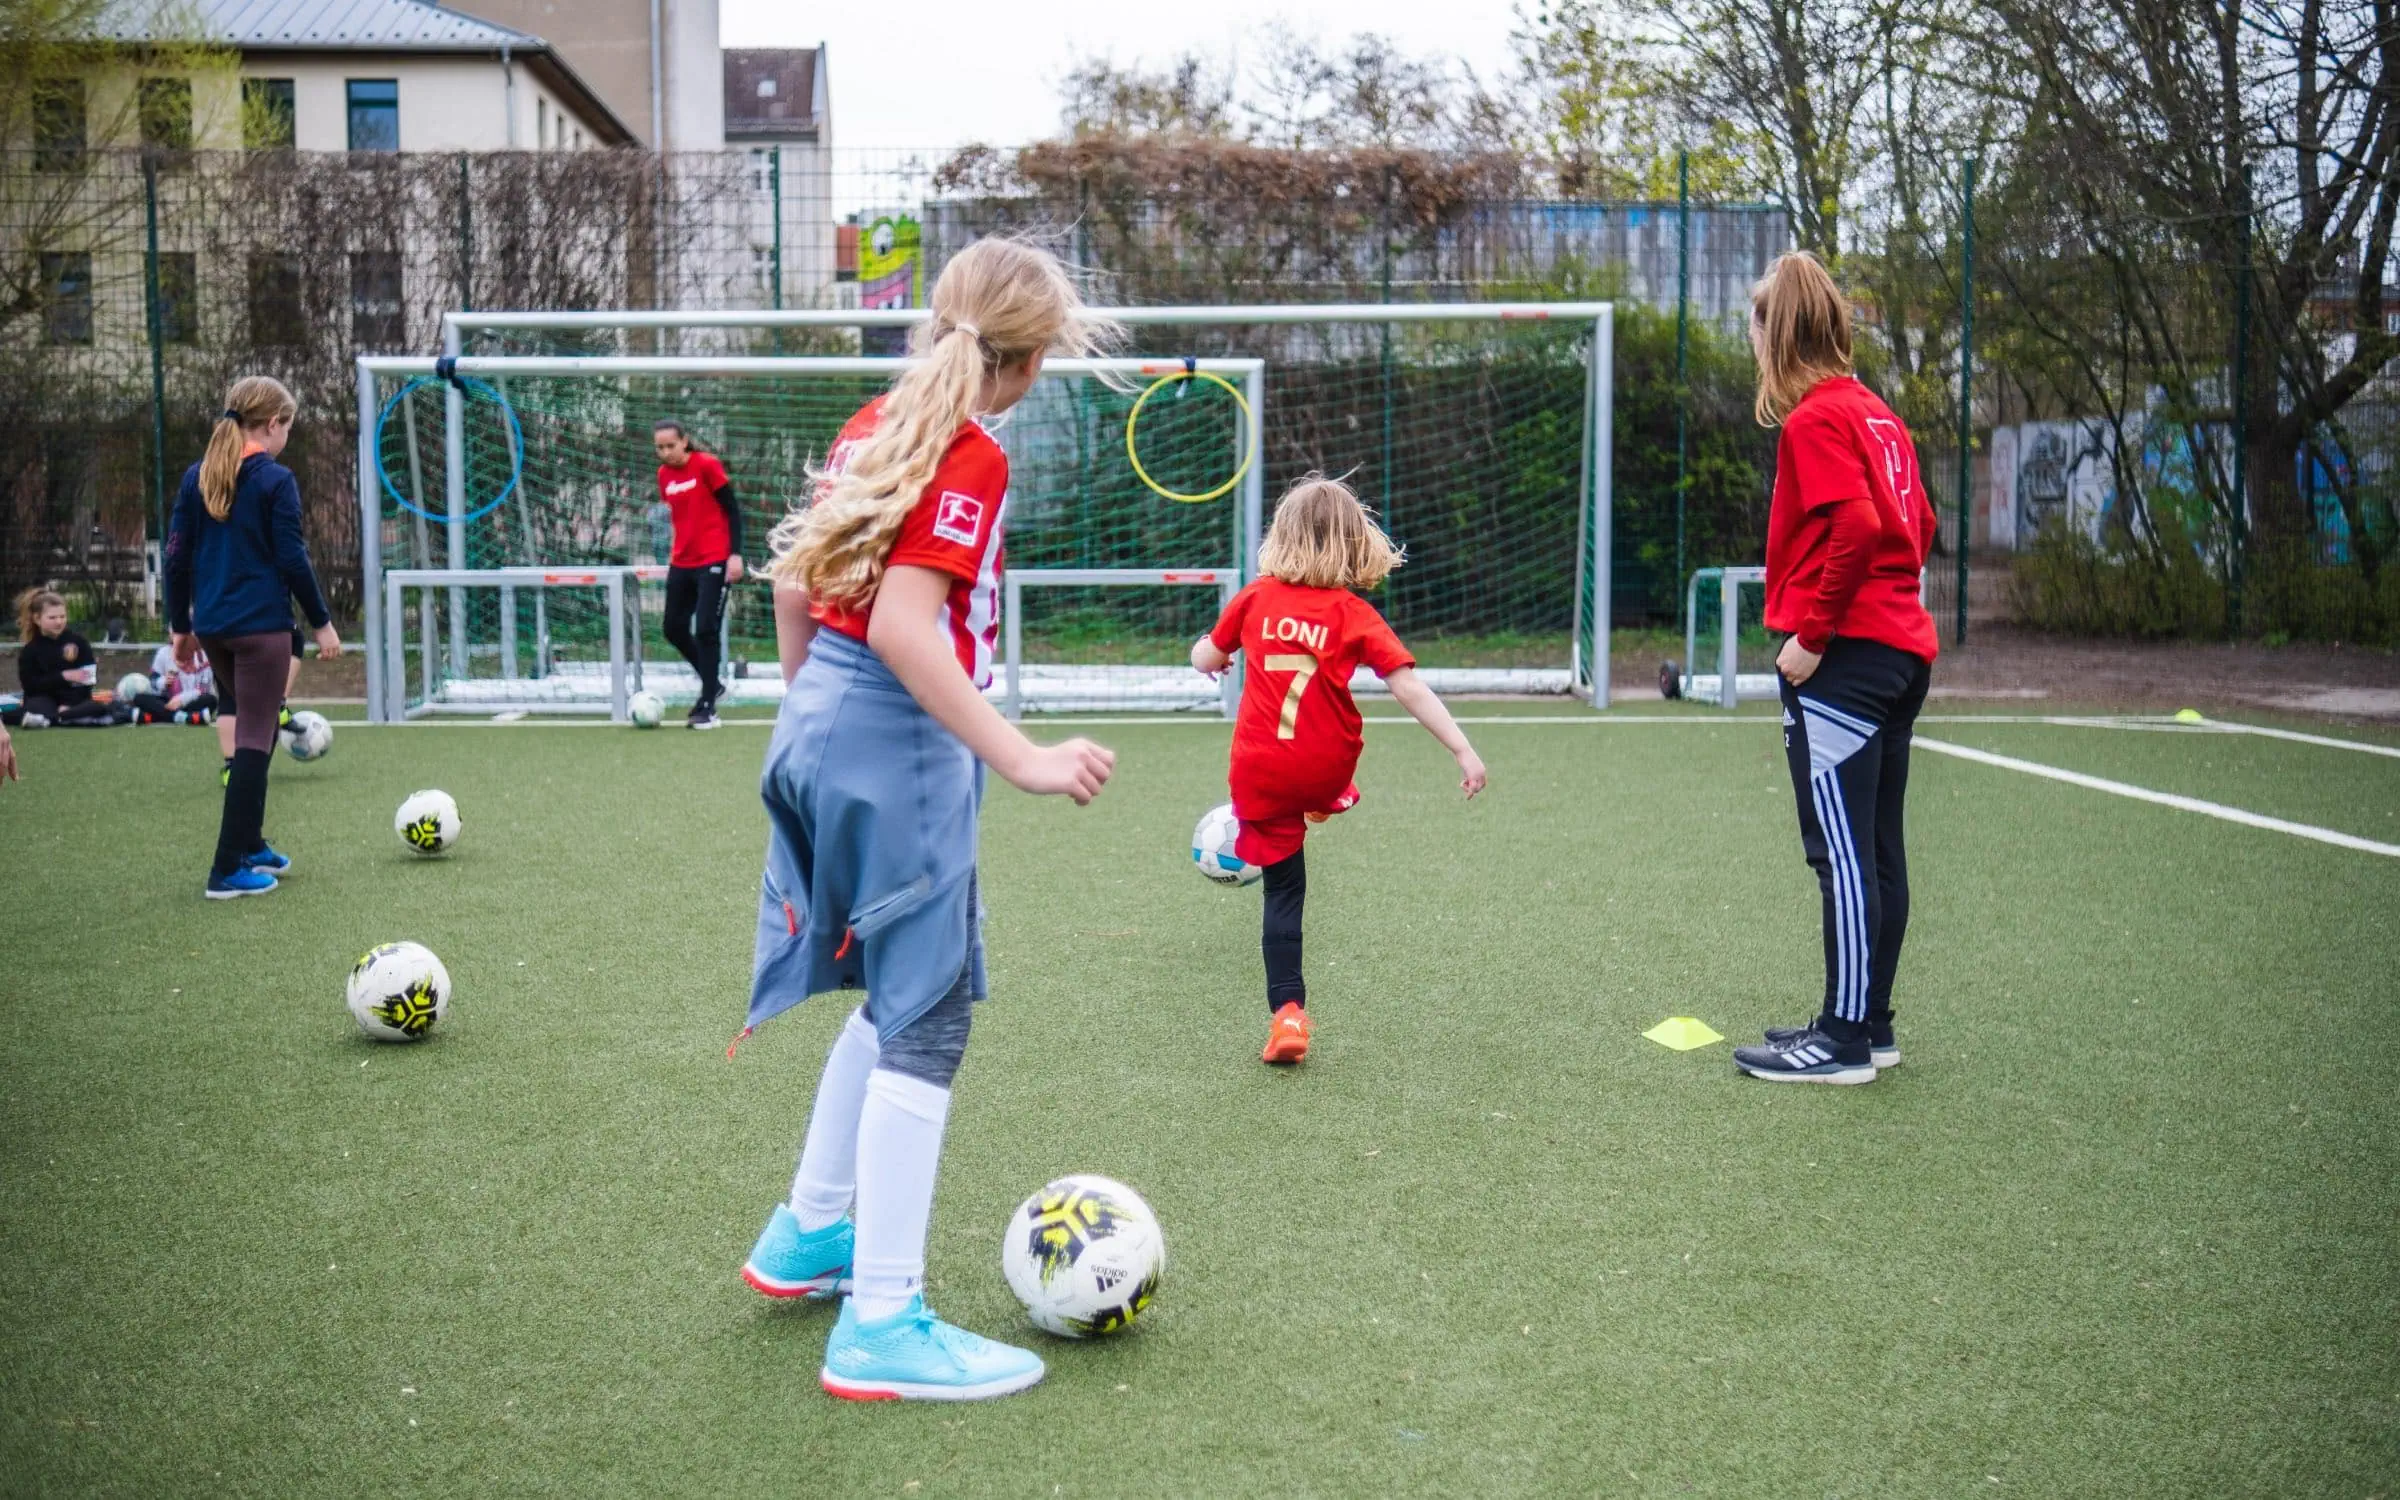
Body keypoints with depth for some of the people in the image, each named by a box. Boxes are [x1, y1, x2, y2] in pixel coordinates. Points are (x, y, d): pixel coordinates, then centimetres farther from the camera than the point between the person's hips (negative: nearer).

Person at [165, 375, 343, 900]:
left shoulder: (197, 477, 8)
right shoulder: (276, 480, -9)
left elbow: (177, 557, 9)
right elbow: (292, 559, -11)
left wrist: (181, 627, 16)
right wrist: (322, 622, -2)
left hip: (212, 627, 7)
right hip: (262, 626, -7)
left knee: (248, 730, 22)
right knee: (253, 740, -2)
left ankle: (250, 845, 28)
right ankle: (228, 871, -3)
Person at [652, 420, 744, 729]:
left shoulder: (707, 465, -10)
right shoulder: (664, 475, 8)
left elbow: (732, 509, -9)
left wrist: (735, 554, -15)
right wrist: (677, 553, 19)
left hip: (714, 561, -7)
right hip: (681, 563, 7)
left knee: (705, 630, -8)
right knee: (674, 629, 7)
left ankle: (707, 706, 1)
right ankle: (713, 683, 27)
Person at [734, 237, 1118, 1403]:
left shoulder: (877, 425, 11)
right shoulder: (972, 458, -14)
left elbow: (792, 584, 16)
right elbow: (901, 625, -24)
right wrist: (1021, 758, -26)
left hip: (821, 728, 9)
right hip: (900, 750, -9)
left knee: (896, 994, 23)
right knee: (926, 1022, -3)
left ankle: (809, 1234, 34)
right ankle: (882, 1327, 1)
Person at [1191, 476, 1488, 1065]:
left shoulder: (1257, 598, -2)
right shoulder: (1355, 615, -7)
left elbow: (1206, 659, 11)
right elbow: (1410, 689, -13)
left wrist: (1204, 648, 35)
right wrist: (1464, 751, -12)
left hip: (1261, 774, 0)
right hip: (1326, 770, 0)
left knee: (1284, 893, 8)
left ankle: (1286, 1011, 0)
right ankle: (1325, 807, 66)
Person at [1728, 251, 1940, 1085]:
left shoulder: (1816, 418, -10)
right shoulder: (1878, 414, 16)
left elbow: (1855, 527, -22)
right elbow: (1916, 524, 17)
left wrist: (1810, 633, -16)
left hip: (1843, 661, -9)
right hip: (1901, 647, 9)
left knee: (1843, 851, -6)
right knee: (1875, 848, 13)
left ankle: (1846, 1040, -1)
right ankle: (1870, 1024, 20)